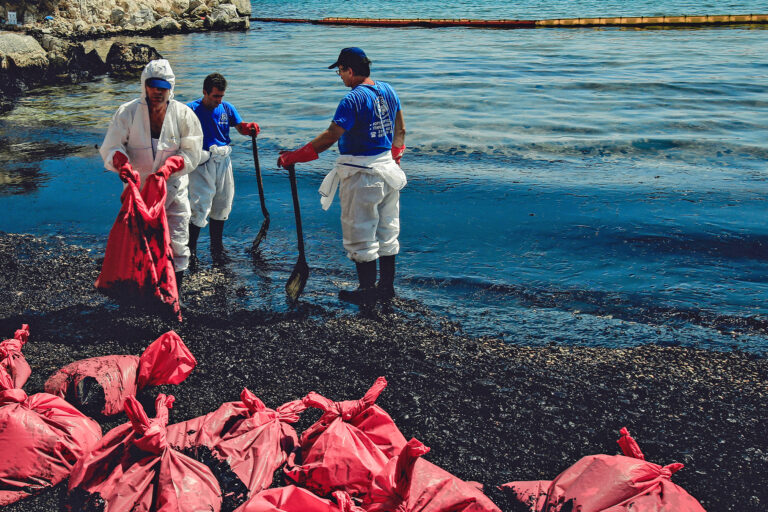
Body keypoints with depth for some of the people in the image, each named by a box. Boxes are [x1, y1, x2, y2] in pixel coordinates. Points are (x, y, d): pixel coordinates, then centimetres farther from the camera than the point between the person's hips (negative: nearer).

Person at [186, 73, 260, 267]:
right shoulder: (191, 110, -8)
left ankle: (217, 247, 27)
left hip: (223, 161, 5)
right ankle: (190, 250, 3)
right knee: (200, 207, -10)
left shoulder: (227, 108, 5)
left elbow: (240, 127, 6)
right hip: (201, 163, -5)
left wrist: (249, 128, -17)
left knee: (222, 205, 12)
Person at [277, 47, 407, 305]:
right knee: (386, 231, 16)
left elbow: (331, 136, -24)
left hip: (362, 175, -8)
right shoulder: (388, 90, 4)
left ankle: (367, 290, 10)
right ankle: (387, 285, 24)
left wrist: (295, 156, -19)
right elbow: (400, 129, 13)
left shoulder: (353, 99, -20)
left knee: (360, 234, 3)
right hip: (388, 170, 8)